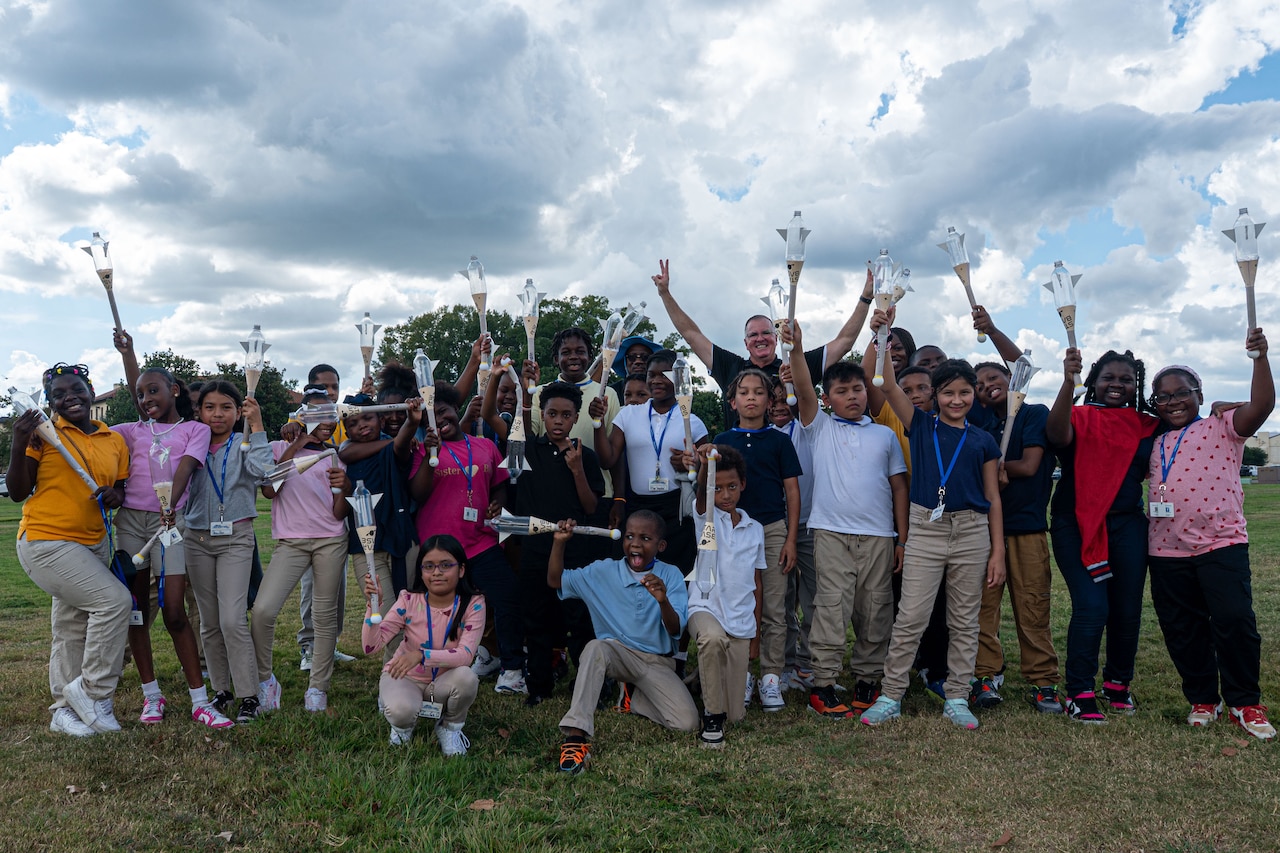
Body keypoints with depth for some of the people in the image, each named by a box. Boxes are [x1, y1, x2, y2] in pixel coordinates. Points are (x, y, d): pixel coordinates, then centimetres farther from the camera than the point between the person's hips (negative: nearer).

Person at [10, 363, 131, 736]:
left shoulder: (114, 440, 6)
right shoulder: (42, 432, -9)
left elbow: (121, 489, 15)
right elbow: (17, 492, -10)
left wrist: (115, 495, -8)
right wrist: (19, 444, -22)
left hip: (94, 544, 6)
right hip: (46, 542, -6)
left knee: (73, 630, 15)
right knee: (114, 600, -18)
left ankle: (65, 709, 28)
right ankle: (92, 691, -1)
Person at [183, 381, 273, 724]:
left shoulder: (243, 444, -1)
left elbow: (262, 470, -23)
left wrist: (256, 425, -19)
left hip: (235, 537, -4)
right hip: (197, 538, 4)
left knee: (233, 620, -12)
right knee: (210, 622, 9)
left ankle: (248, 696, -4)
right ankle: (222, 690, 21)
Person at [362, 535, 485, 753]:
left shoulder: (472, 604, -16)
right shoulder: (409, 600, -13)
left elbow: (466, 654, -28)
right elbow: (371, 646, -18)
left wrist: (421, 655, -41)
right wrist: (373, 605, -32)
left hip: (445, 682, 1)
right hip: (404, 678, 0)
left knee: (466, 678, -34)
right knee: (401, 711, -35)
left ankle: (451, 727, -1)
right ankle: (404, 724, 7)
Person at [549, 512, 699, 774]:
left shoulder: (671, 576, -6)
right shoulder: (603, 571, -1)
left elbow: (676, 631, -14)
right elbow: (555, 581, -2)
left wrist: (663, 600, -35)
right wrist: (559, 542, -17)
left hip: (658, 662, 1)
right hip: (617, 652, 0)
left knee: (687, 723, -18)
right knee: (595, 647, -36)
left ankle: (635, 698, 12)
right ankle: (575, 736, -38)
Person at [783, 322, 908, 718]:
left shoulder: (885, 435, 13)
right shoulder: (820, 427, 10)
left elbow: (899, 487, 12)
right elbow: (803, 390, -7)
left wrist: (903, 538, 7)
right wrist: (796, 350, -21)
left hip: (878, 535, 2)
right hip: (832, 532, -2)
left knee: (875, 610, 6)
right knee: (832, 608, -6)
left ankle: (867, 678, 20)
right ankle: (821, 684, 1)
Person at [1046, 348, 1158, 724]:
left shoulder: (1147, 426, 11)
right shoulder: (1079, 417, -3)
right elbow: (1057, 433, -26)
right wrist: (1068, 381, -41)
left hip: (1127, 526, 4)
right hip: (1076, 526, -4)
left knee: (1127, 610, 7)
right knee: (1091, 607, -12)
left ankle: (1118, 684, 28)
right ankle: (1079, 694, -2)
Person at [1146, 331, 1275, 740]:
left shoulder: (1222, 427, 3)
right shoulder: (1156, 443, 16)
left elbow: (1262, 405, -13)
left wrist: (1259, 357, -23)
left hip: (1221, 545, -4)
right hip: (1166, 551, 4)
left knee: (1234, 620, -11)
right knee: (1182, 629, 9)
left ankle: (1245, 702, 7)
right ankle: (1202, 699, 24)